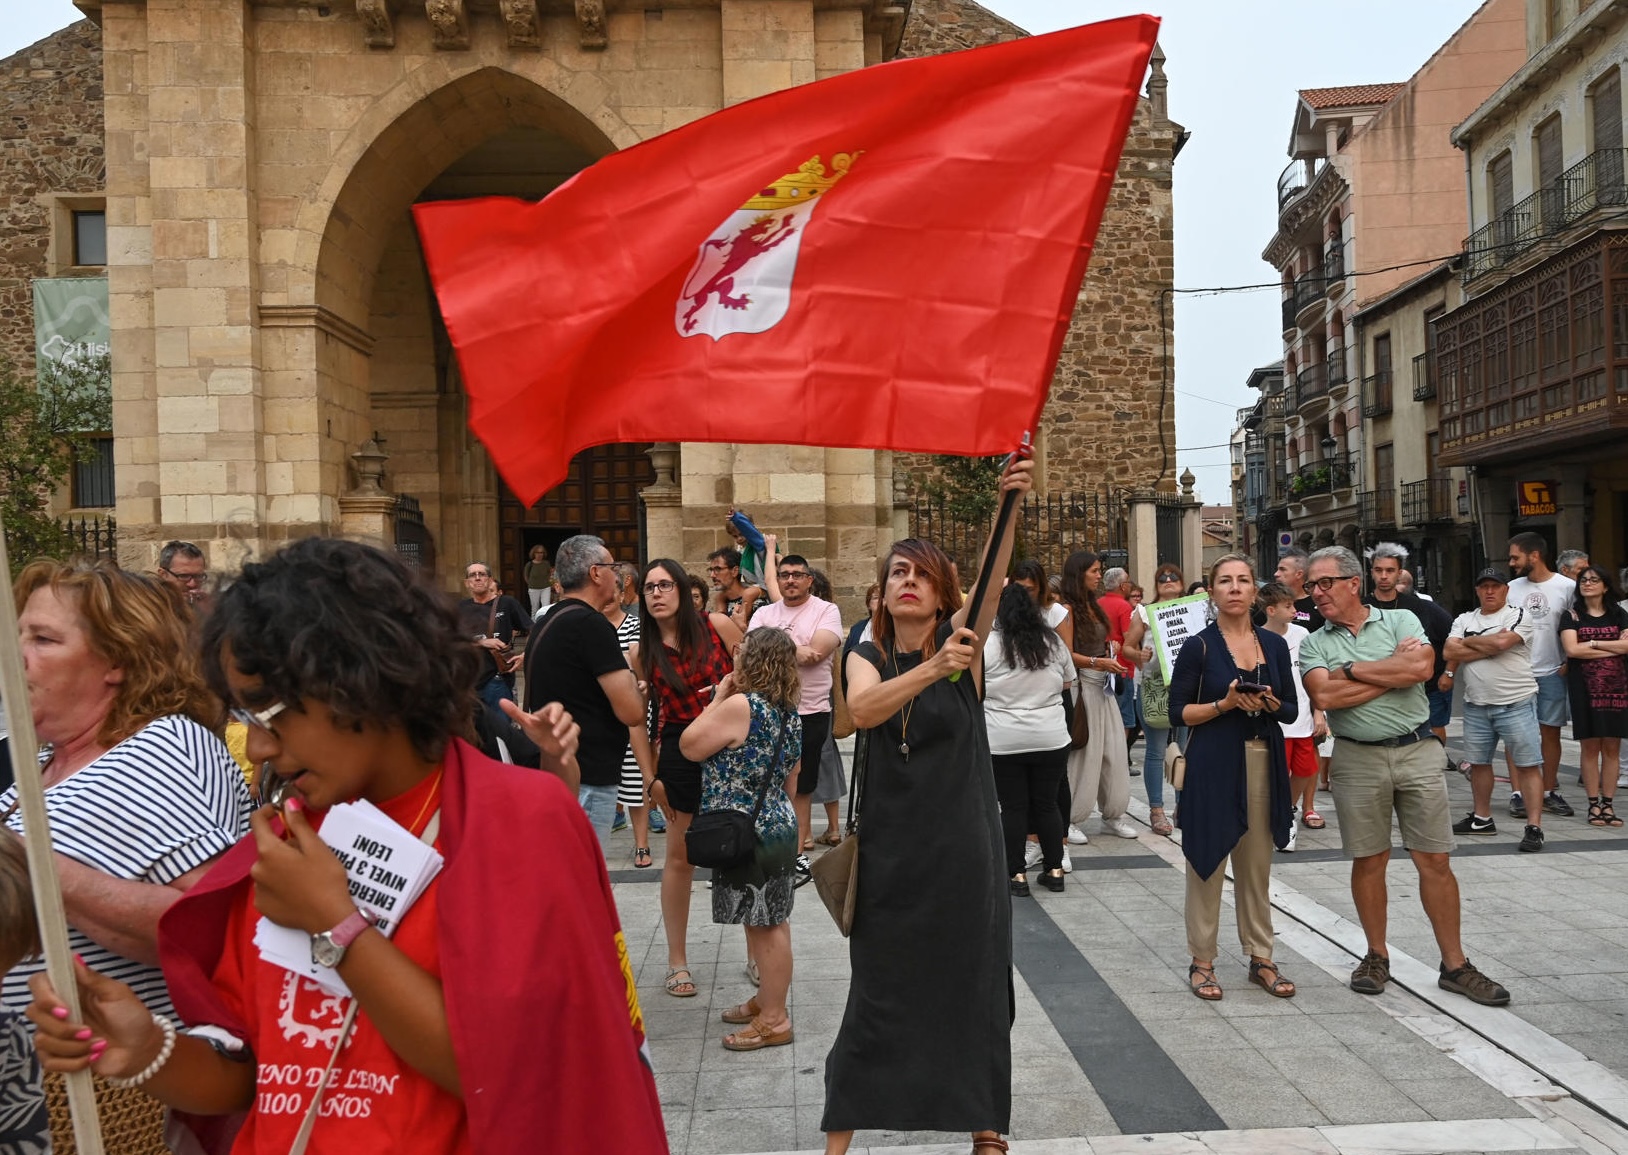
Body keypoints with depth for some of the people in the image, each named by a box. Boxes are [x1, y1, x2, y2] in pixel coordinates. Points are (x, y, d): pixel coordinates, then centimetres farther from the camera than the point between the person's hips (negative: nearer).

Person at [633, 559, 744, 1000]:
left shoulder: (717, 626, -4)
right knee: (680, 856, 9)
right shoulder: (641, 654, 0)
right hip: (680, 751, 0)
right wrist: (649, 776, 2)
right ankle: (677, 960, 22)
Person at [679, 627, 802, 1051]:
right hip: (778, 823, 10)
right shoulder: (788, 710, 7)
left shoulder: (740, 706, -21)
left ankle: (774, 1020, 8)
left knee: (764, 925, -1)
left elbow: (690, 746, -13)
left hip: (750, 834, -10)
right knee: (771, 921, 19)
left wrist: (718, 698, -7)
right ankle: (768, 998, 32)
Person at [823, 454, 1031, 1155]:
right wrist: (932, 670, -38)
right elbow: (862, 709, -22)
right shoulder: (866, 659, 1)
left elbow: (991, 580, -23)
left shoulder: (962, 640, -3)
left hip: (963, 844, -1)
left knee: (974, 987, 9)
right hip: (892, 847, 1)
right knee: (877, 993, 6)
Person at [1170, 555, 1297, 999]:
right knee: (1207, 862, 2)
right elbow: (1179, 711, -4)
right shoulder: (1198, 646, -4)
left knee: (1257, 865, 11)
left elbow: (1292, 709, 10)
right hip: (1213, 764, -3)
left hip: (1264, 763, 4)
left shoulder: (1274, 644, 8)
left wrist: (1269, 704, -11)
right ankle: (1202, 961, 13)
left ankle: (1261, 958, 23)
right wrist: (1225, 704, -17)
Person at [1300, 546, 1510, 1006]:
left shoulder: (1401, 621, 2)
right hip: (1357, 759, 1)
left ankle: (1455, 964, 13)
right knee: (1369, 861, 8)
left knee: (1435, 861, 3)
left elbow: (1421, 666, -17)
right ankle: (1377, 956, 23)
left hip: (1416, 751, -1)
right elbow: (1325, 696, -14)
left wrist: (1353, 669, -11)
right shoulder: (1314, 645, 3)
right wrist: (1394, 671, -9)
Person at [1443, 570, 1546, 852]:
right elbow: (1450, 653, -3)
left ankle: (1535, 826, -3)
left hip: (1516, 703, -5)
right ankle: (1482, 818, 27)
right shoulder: (1464, 620, 11)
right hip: (1476, 704, 5)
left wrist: (1467, 642, -5)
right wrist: (1488, 647, -12)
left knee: (1528, 764, -5)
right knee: (1478, 763, 14)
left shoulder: (1518, 616, -3)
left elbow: (1502, 642, -21)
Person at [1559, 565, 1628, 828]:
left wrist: (1593, 643, -9)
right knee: (1590, 747, -1)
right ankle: (1593, 805, 5)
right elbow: (1571, 649, -10)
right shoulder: (1571, 616, 4)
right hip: (1585, 688, -2)